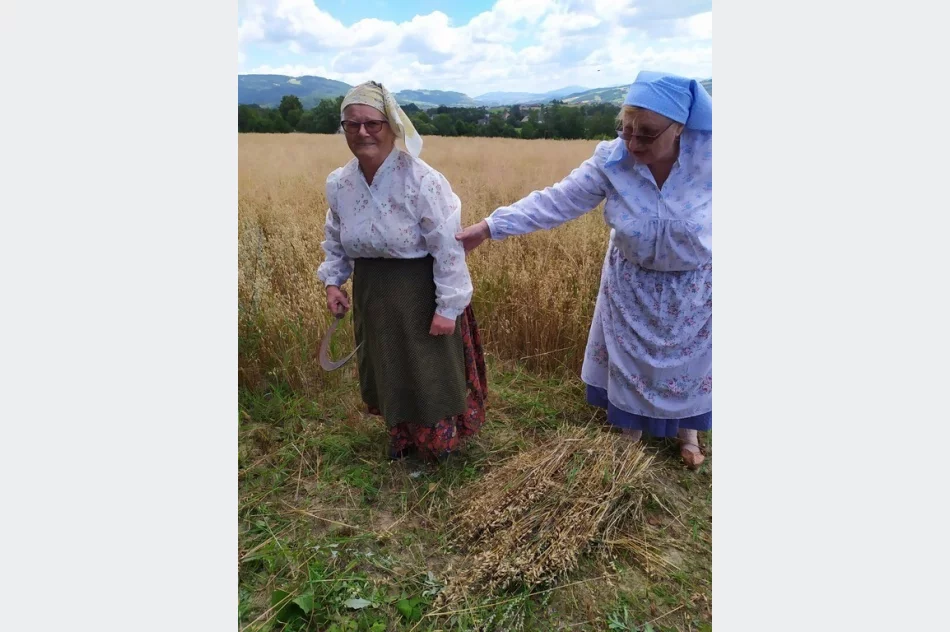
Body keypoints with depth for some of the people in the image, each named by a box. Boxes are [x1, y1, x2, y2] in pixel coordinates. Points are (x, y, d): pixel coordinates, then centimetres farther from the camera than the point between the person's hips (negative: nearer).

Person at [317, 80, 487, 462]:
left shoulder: (421, 180, -21)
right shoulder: (339, 184, -2)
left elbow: (448, 248, -19)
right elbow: (335, 240, 14)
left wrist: (448, 305, -19)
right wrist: (332, 280, 4)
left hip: (421, 292, -5)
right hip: (371, 293, 6)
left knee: (431, 372, 11)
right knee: (386, 370, 20)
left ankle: (439, 441, 38)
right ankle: (401, 435, 47)